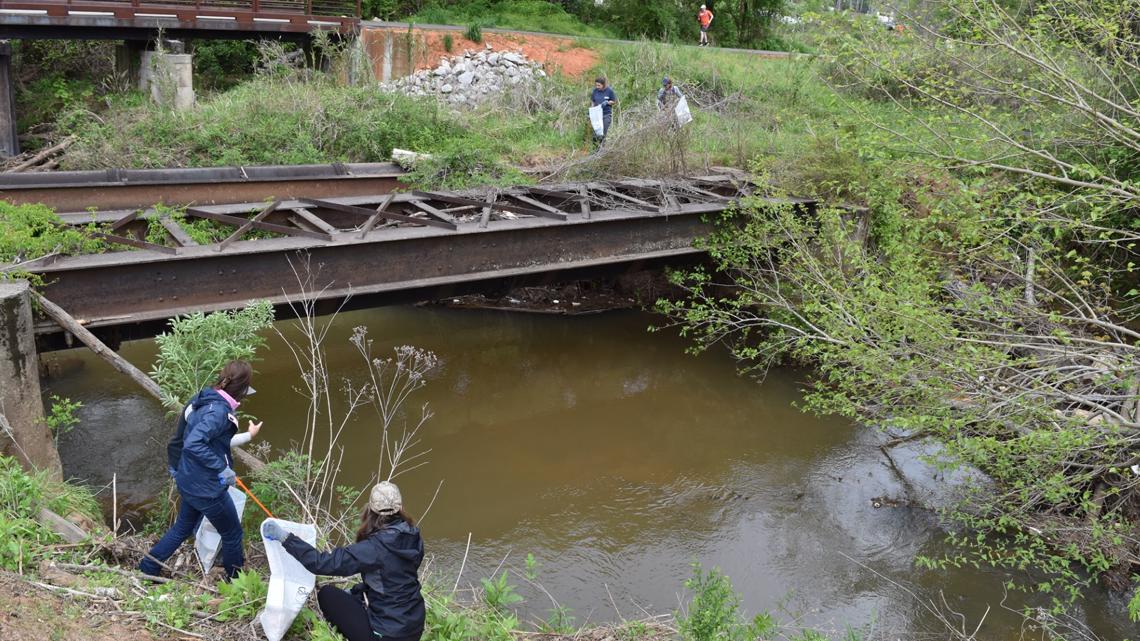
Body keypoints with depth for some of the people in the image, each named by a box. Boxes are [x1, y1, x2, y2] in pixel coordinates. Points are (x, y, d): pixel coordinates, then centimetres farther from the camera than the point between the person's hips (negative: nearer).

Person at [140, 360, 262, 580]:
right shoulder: (218, 410, -26)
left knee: (183, 528, 29)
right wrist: (223, 468, -29)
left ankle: (147, 569, 37)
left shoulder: (205, 400, 4)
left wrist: (248, 435, 26)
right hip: (206, 488, -9)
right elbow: (193, 444, -36)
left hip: (189, 482, 9)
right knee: (232, 533, 13)